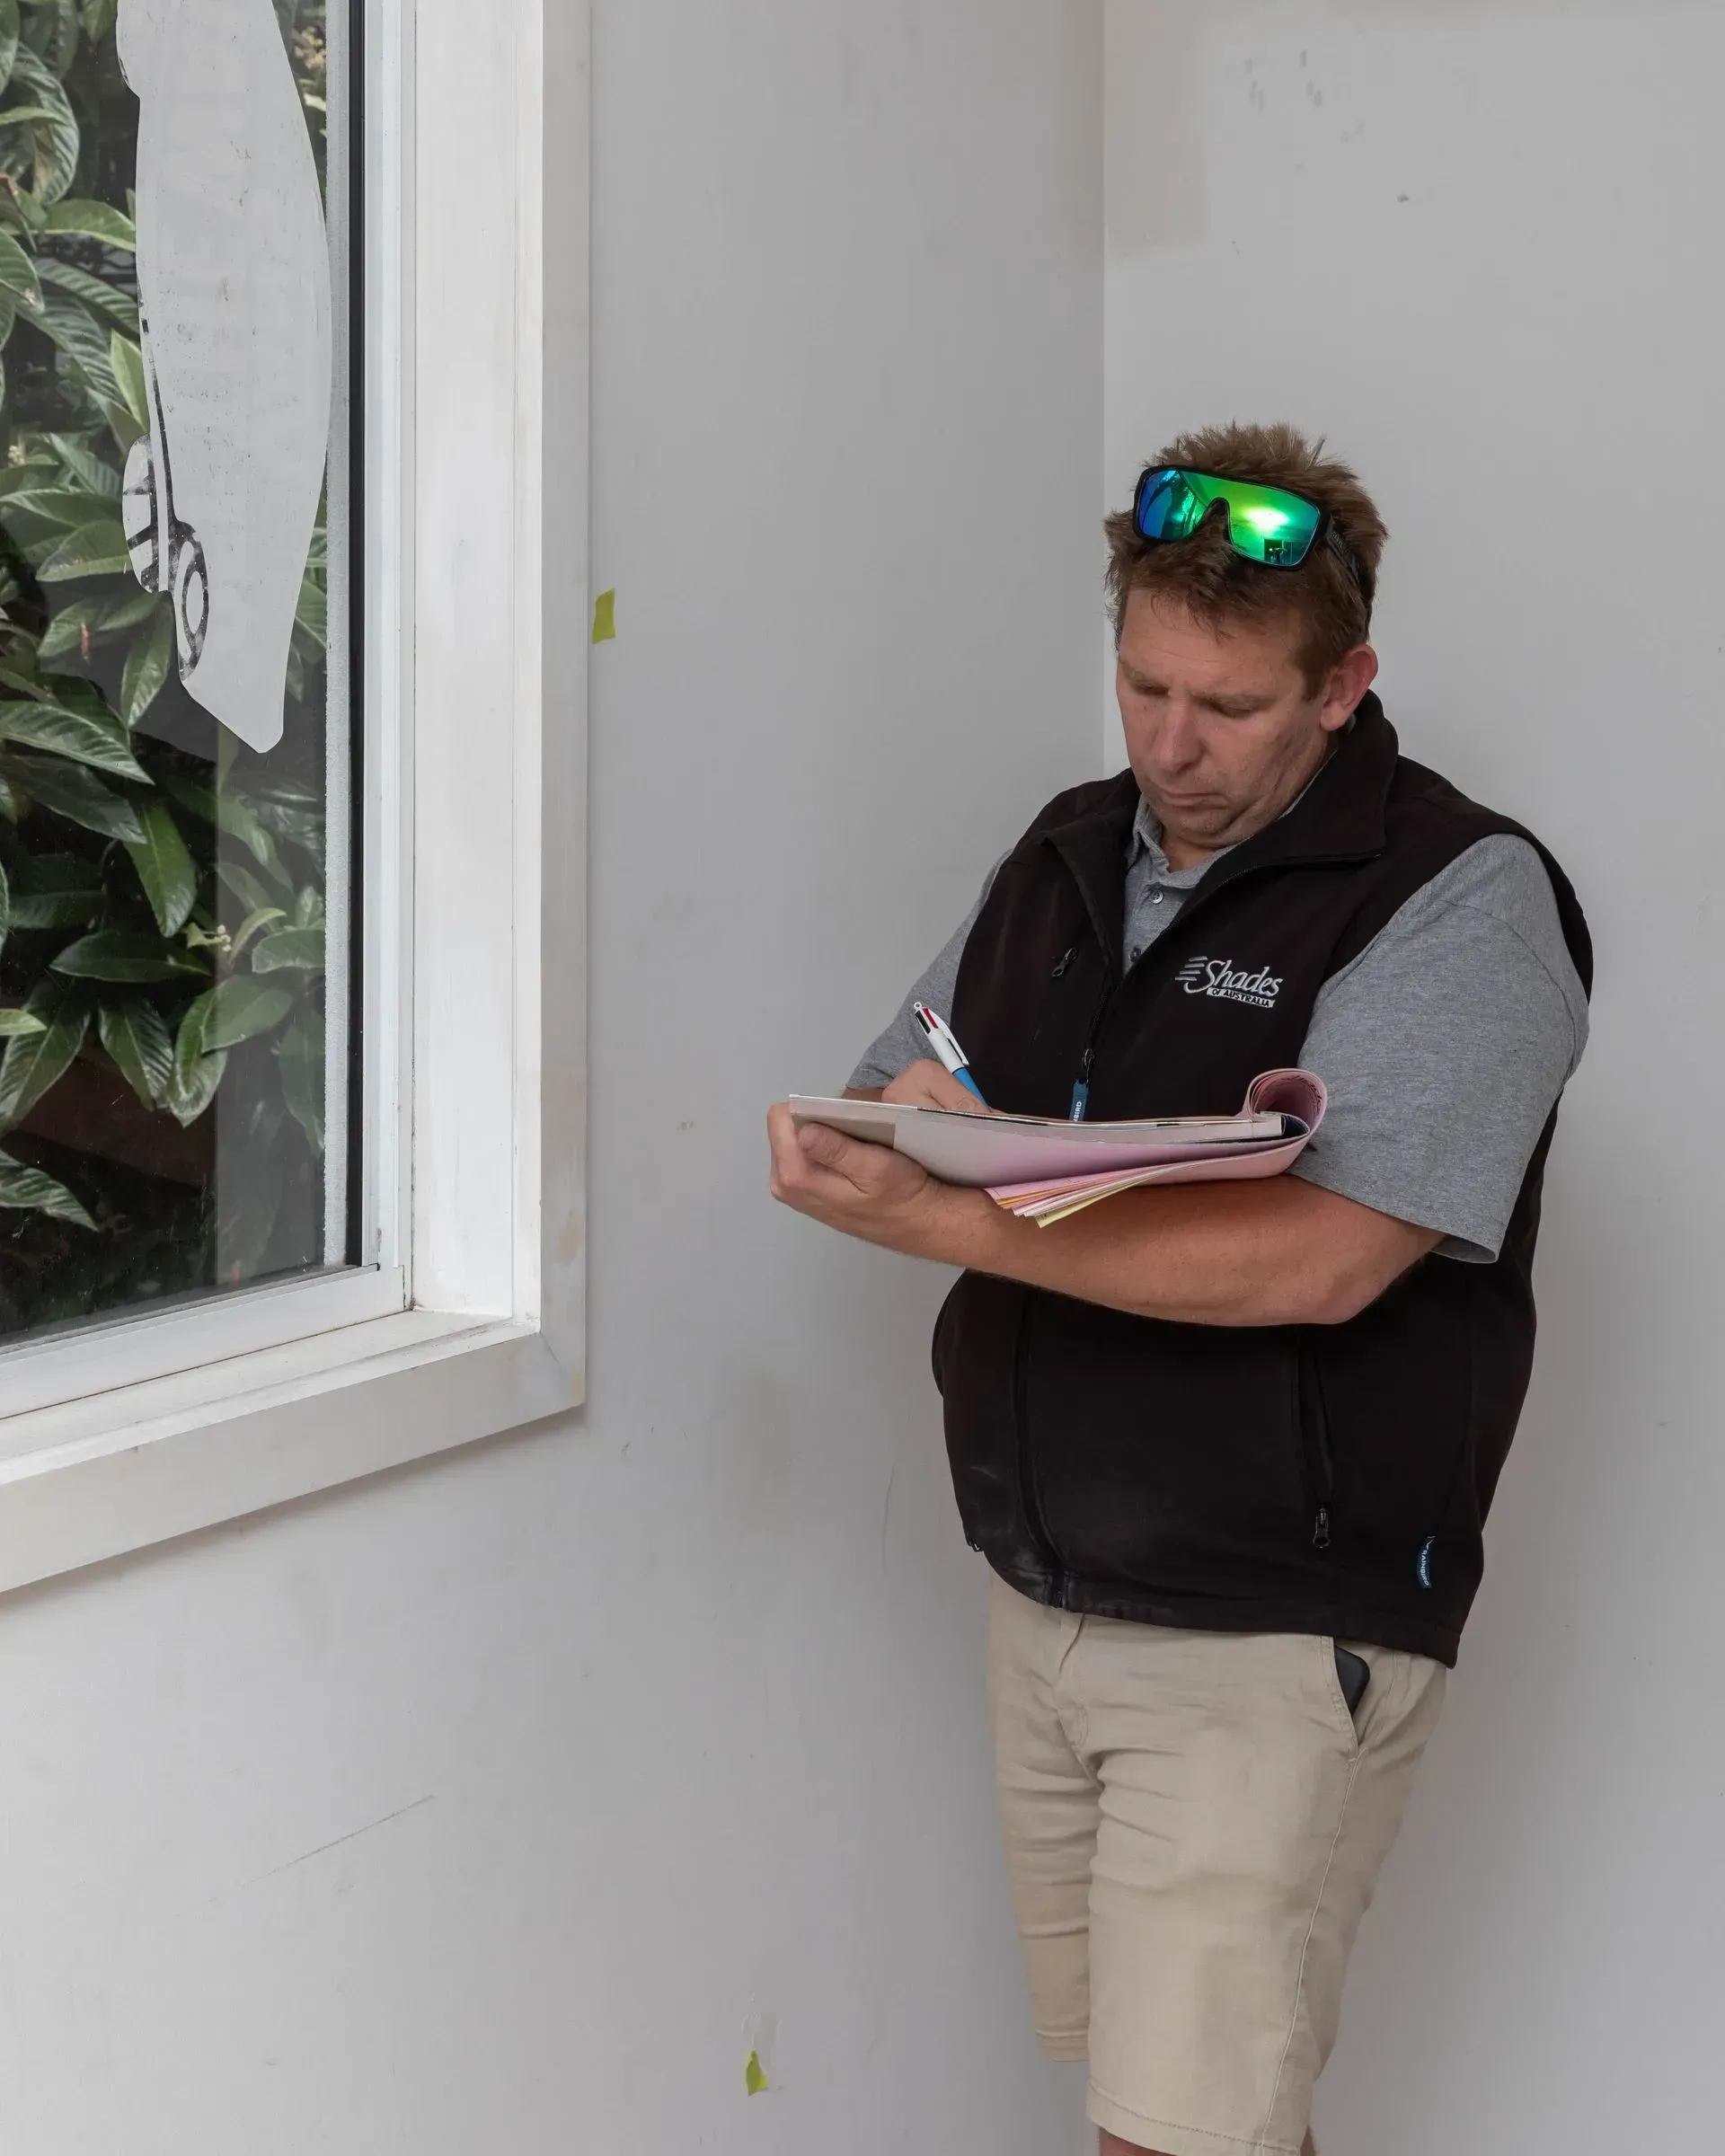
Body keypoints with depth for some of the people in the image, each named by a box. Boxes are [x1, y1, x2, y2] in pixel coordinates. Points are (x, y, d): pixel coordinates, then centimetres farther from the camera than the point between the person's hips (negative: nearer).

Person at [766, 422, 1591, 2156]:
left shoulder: (1462, 899, -11)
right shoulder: (1063, 860, 12)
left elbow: (1319, 1259, -23)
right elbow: (887, 1113, 16)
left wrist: (943, 1221, -26)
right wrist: (890, 1127, -10)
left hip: (1274, 1636, -6)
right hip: (1042, 1597, 7)